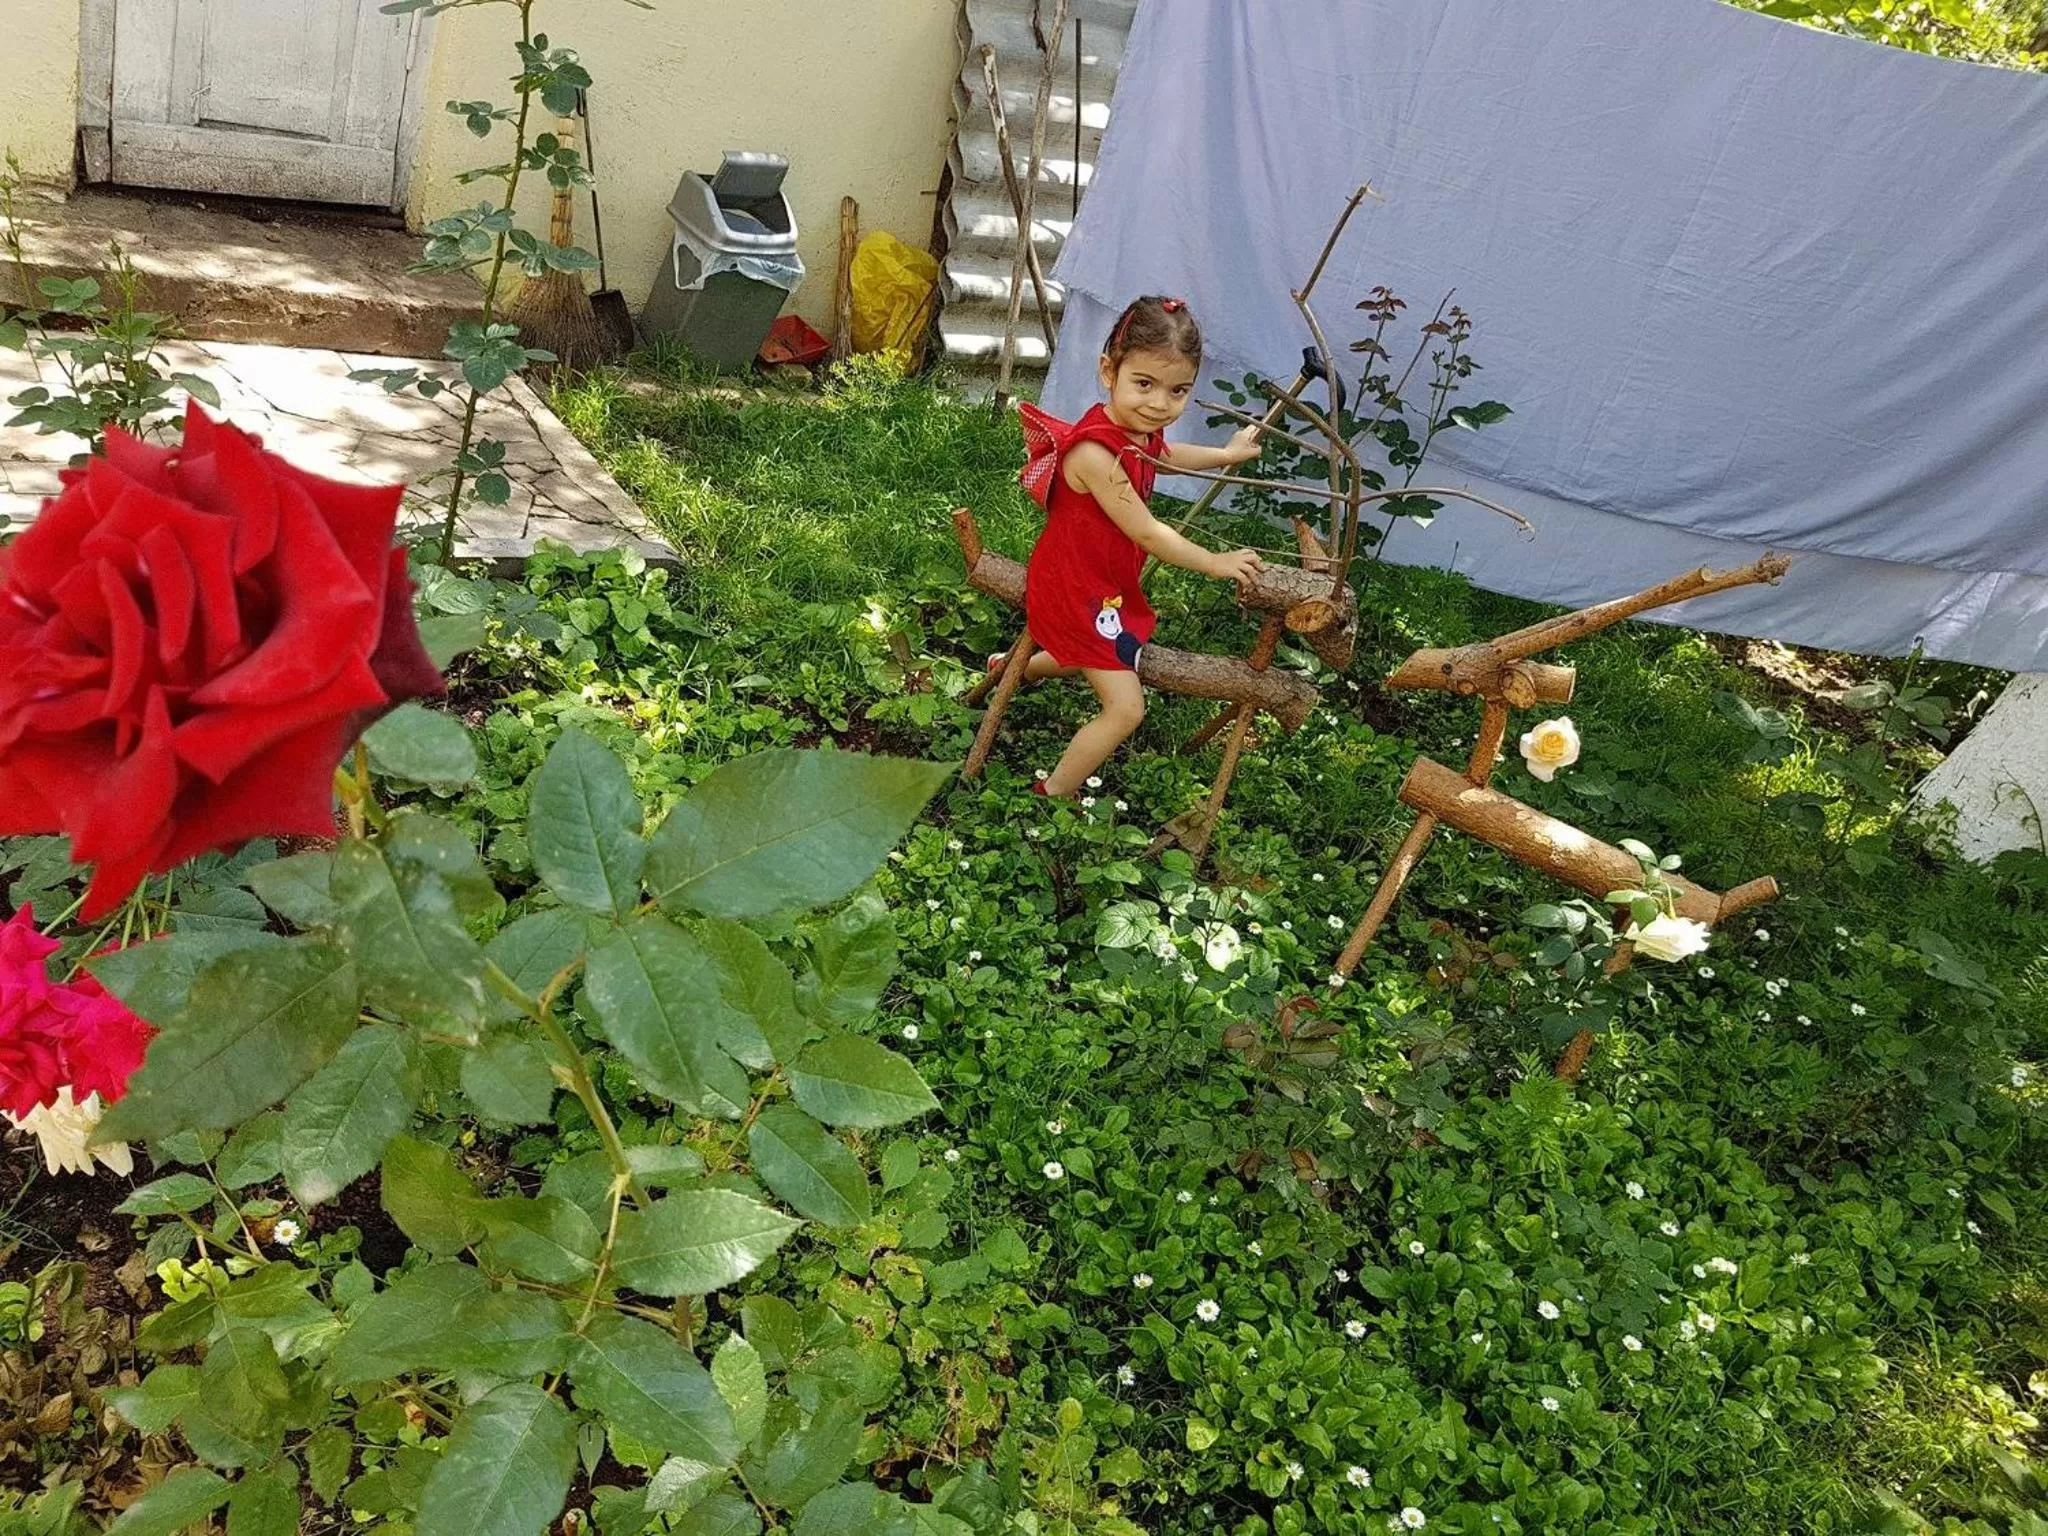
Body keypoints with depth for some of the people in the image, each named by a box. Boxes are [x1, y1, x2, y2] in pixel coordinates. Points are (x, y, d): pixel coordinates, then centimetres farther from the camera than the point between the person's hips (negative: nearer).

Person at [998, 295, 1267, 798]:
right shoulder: (1095, 452, -35)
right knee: (1126, 707, -8)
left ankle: (1016, 667, 58)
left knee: (1099, 657, 34)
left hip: (1108, 583, 9)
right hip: (1076, 591, -9)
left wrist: (1226, 453, 25)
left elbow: (1165, 456, 22)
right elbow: (1146, 533, -27)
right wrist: (1216, 563, -17)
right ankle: (1054, 793, 9)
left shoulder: (1141, 430, -6)